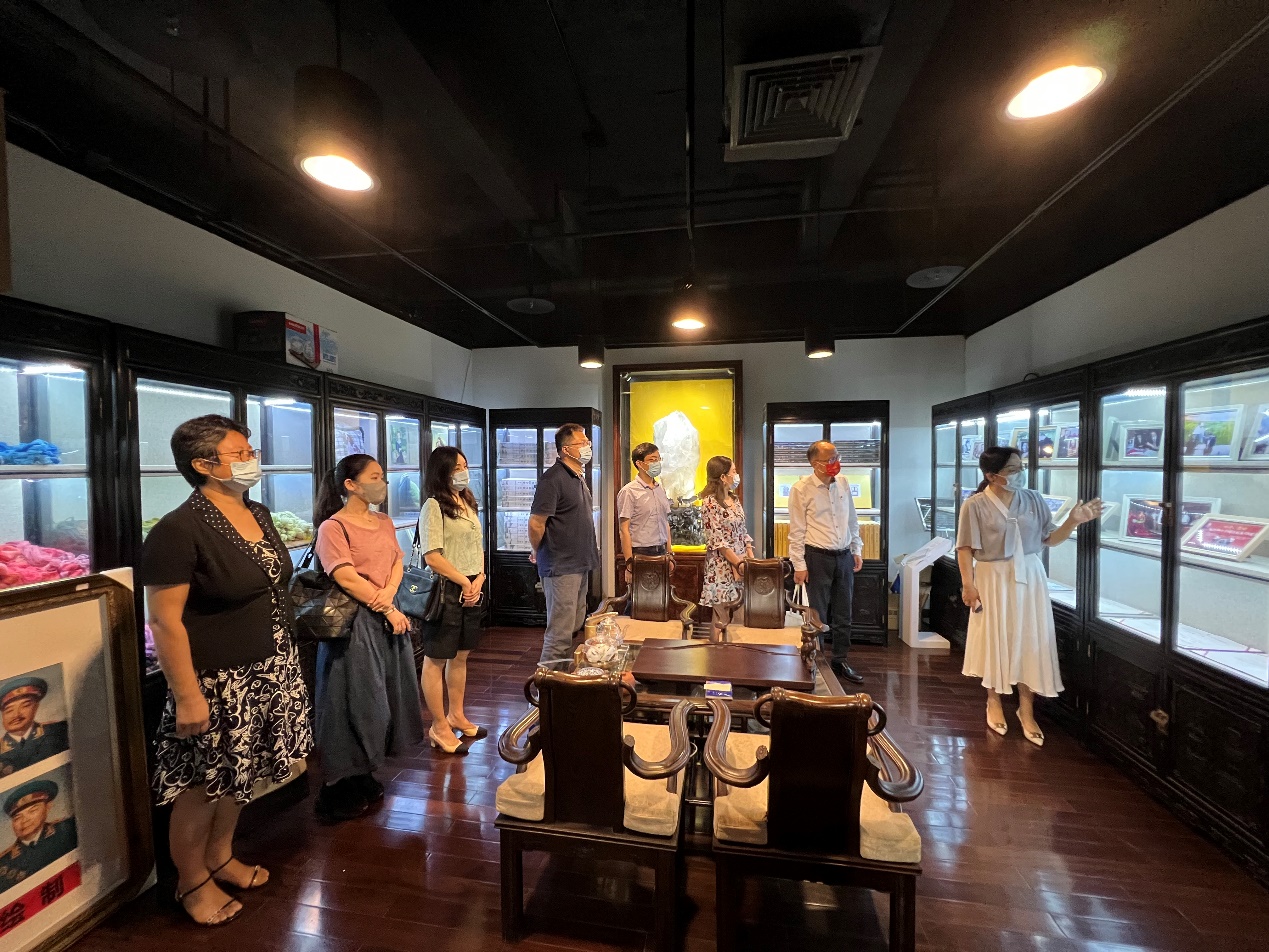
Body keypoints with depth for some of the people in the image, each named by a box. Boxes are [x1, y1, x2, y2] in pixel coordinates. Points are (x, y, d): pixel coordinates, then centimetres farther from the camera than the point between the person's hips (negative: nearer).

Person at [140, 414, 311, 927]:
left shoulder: (257, 513, 4)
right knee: (202, 788, 13)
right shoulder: (178, 530, -20)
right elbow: (164, 620, -19)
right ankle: (191, 883, 37)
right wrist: (187, 695, -19)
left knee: (237, 776, 23)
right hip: (217, 683, -7)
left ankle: (220, 857, 45)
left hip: (268, 671, 7)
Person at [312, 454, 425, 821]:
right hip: (354, 623, -7)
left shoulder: (384, 523, 11)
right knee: (354, 704, 3)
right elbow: (346, 578, -18)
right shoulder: (333, 527, -11)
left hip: (388, 618, 7)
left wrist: (388, 593, -13)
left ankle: (364, 778, 33)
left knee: (381, 701, 15)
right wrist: (389, 611, -15)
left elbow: (398, 563, 7)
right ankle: (339, 793, 22)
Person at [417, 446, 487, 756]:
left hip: (472, 590, 8)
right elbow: (433, 557, -17)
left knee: (460, 656, 18)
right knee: (436, 660, 6)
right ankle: (439, 727, 20)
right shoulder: (434, 507, -12)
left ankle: (456, 716, 34)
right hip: (446, 591, -7)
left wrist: (479, 580, -1)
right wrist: (464, 582, -13)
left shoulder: (468, 503, 12)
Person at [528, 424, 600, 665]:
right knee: (560, 634, -2)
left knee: (576, 630, 18)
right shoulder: (554, 478, -18)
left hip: (580, 566, 9)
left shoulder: (579, 478, 12)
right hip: (561, 567, -9)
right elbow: (536, 524, -19)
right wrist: (537, 554, -4)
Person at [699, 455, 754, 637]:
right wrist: (739, 563, -16)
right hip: (722, 567, -7)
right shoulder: (710, 503, -13)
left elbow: (743, 532, 13)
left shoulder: (734, 499, 11)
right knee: (723, 619, 1)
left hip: (742, 563, 7)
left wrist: (752, 559, 3)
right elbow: (718, 541, -16)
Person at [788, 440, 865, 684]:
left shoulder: (843, 483, 5)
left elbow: (852, 520, 15)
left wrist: (857, 550, 12)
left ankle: (841, 662, 30)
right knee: (818, 616, 4)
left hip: (844, 556, 5)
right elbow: (796, 530, -10)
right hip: (818, 557, -5)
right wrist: (799, 565, -11)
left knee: (843, 615, 14)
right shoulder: (801, 489, -11)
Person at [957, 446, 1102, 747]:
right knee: (995, 641, 8)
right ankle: (994, 702, 27)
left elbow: (1050, 539, 5)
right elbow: (965, 548, -9)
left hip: (1029, 577, 3)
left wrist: (1073, 521, -11)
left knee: (1030, 641, 6)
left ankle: (1026, 709, 22)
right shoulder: (975, 505, -11)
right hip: (993, 580, -3)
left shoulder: (1033, 499, 1)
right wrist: (967, 584, -13)